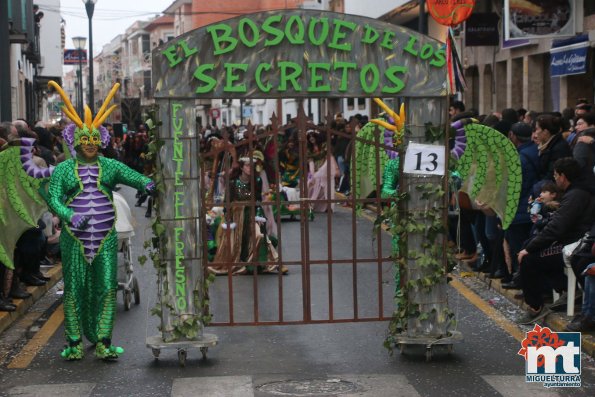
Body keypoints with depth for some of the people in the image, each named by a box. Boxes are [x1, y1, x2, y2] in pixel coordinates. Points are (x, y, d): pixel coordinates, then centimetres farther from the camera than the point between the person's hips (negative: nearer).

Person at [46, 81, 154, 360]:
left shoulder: (111, 166, 8)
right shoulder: (63, 170, 5)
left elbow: (131, 176, -7)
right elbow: (53, 199, -5)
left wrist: (147, 184, -31)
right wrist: (70, 216, -24)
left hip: (106, 238, 1)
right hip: (74, 239, -1)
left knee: (107, 288, -2)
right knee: (74, 290, 2)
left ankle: (103, 343, 3)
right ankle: (74, 344, 12)